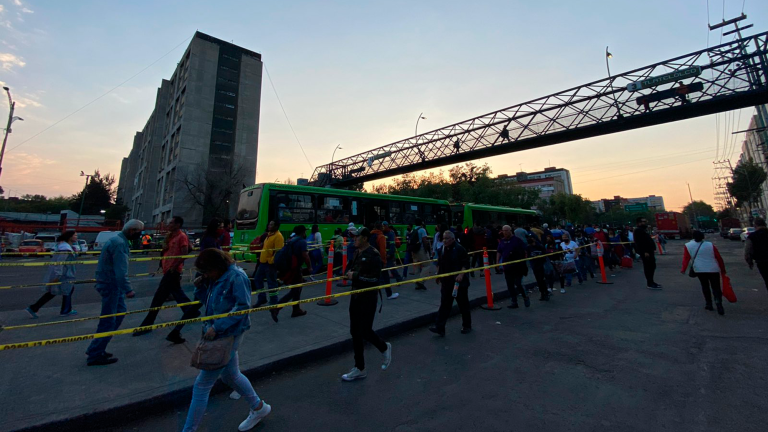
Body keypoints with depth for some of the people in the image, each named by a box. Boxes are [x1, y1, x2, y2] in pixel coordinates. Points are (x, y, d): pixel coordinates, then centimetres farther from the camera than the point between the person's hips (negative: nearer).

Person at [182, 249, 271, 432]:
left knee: (202, 385, 1)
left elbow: (243, 307, -24)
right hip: (218, 334, 10)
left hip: (227, 336, -10)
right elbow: (209, 302, 13)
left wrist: (217, 327, -26)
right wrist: (200, 287, -4)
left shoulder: (236, 277, -22)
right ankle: (259, 407, 42)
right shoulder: (216, 278, 4)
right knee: (231, 376, 23)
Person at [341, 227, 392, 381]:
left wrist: (355, 276, -20)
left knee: (365, 331, -1)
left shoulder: (373, 254, -18)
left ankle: (384, 348, 31)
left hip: (368, 297, -8)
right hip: (356, 295, 8)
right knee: (355, 332, 11)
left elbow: (375, 278, -22)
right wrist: (350, 273, 1)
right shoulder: (357, 252, 7)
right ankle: (359, 369, 26)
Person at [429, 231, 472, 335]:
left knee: (463, 305, 10)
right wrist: (438, 275, 15)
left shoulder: (460, 249, -12)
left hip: (459, 282, -5)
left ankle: (467, 326, 28)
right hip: (446, 282, 5)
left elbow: (466, 264, -14)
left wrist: (461, 275, -24)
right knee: (444, 305, 4)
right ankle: (439, 327, 4)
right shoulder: (441, 250, 7)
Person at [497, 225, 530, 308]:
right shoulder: (502, 241, 9)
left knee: (518, 283, -8)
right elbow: (499, 252, 15)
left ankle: (525, 297, 21)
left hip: (518, 266, -5)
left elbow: (524, 251, -2)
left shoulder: (517, 240, -5)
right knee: (510, 285, 7)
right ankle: (514, 302, 18)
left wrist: (525, 262, -5)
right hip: (507, 267, 5)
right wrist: (497, 262, 4)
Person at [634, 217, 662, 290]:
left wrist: (653, 249, 17)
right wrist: (645, 252, -24)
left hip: (649, 250, 11)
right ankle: (650, 283, -5)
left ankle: (651, 282, 21)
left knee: (652, 266, 13)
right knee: (648, 267, -8)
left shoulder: (644, 229, 20)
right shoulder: (638, 230, -13)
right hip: (645, 252, -11)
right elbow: (639, 242, -21)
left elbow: (649, 240, 25)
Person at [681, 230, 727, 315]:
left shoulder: (688, 246, -1)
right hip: (713, 270, 0)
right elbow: (719, 258, 5)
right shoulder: (710, 245, 2)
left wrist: (683, 269, -2)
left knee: (705, 286, 15)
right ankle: (719, 303, -11)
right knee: (716, 287, 6)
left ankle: (709, 304, 18)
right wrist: (723, 270, 14)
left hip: (699, 270, 0)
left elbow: (686, 259, -5)